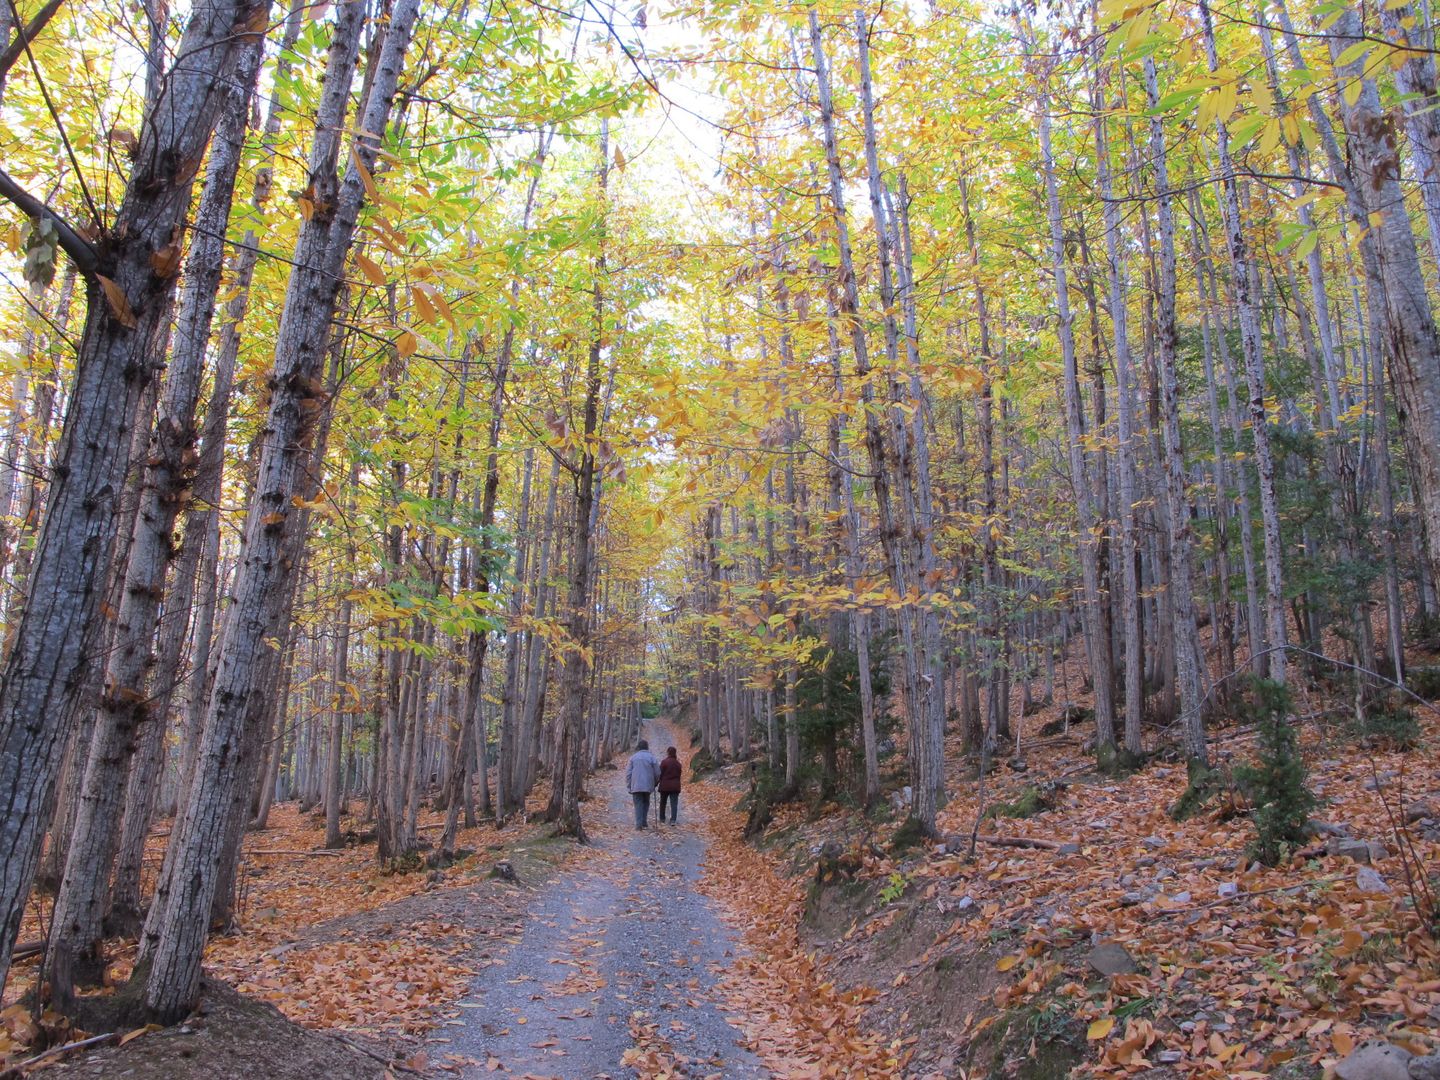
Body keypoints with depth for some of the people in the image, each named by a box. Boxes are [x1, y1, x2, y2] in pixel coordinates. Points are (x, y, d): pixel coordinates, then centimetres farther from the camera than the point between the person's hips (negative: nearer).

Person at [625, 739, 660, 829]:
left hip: (636, 786, 0)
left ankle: (639, 823, -9)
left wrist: (629, 787, 7)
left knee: (638, 804, 1)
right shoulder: (651, 757, -1)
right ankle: (644, 822, 14)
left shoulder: (633, 757, 1)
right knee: (646, 803, 17)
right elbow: (657, 773, 0)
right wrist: (654, 784, 17)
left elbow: (628, 773, 1)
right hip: (648, 786, 0)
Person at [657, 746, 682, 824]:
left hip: (665, 785, -3)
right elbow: (679, 774, 10)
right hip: (675, 786, 3)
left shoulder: (664, 762, -10)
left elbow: (660, 774, -8)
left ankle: (662, 819, 18)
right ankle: (673, 820, -11)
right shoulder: (678, 763, 5)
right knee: (674, 803, 0)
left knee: (663, 803, 12)